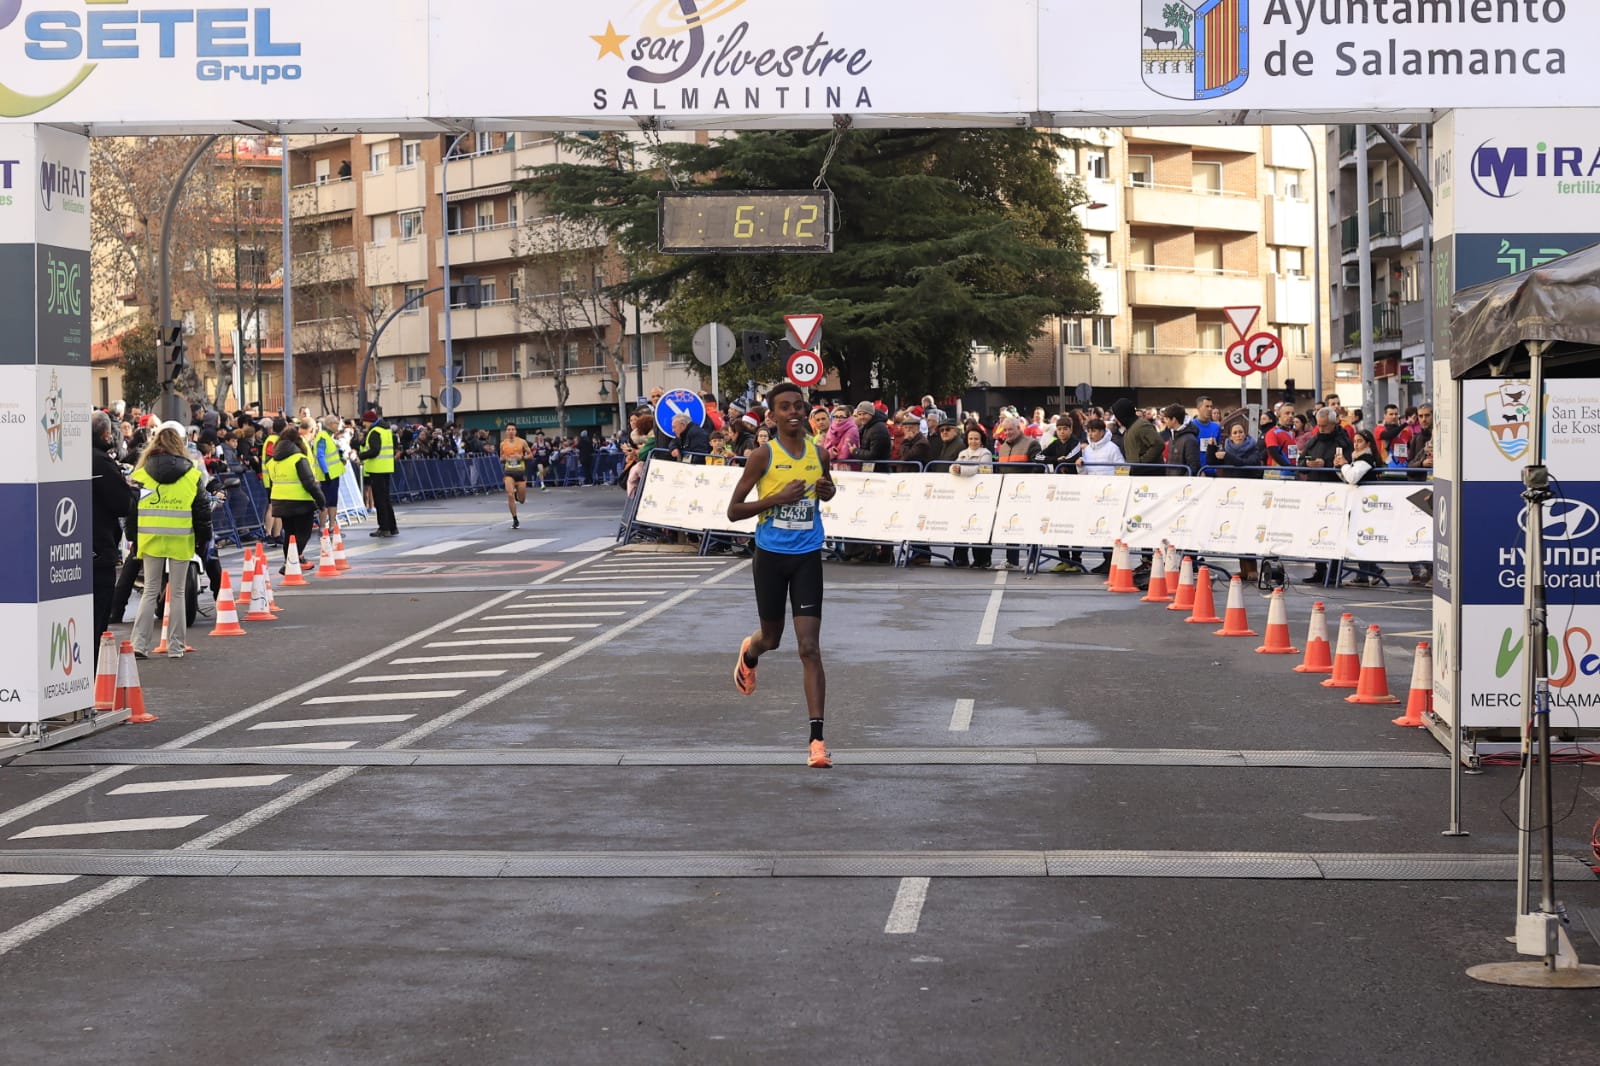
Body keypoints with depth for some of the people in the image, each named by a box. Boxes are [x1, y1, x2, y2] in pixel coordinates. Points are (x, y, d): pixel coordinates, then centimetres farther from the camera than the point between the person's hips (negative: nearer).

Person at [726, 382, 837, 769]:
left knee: (810, 647, -8)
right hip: (771, 556, -1)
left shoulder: (818, 455, 2)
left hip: (807, 557, 1)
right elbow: (733, 511, -7)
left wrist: (826, 491, -1)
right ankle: (750, 651, 57)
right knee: (772, 638, 16)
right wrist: (776, 498, -20)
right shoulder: (763, 456, -8)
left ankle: (816, 739, -11)